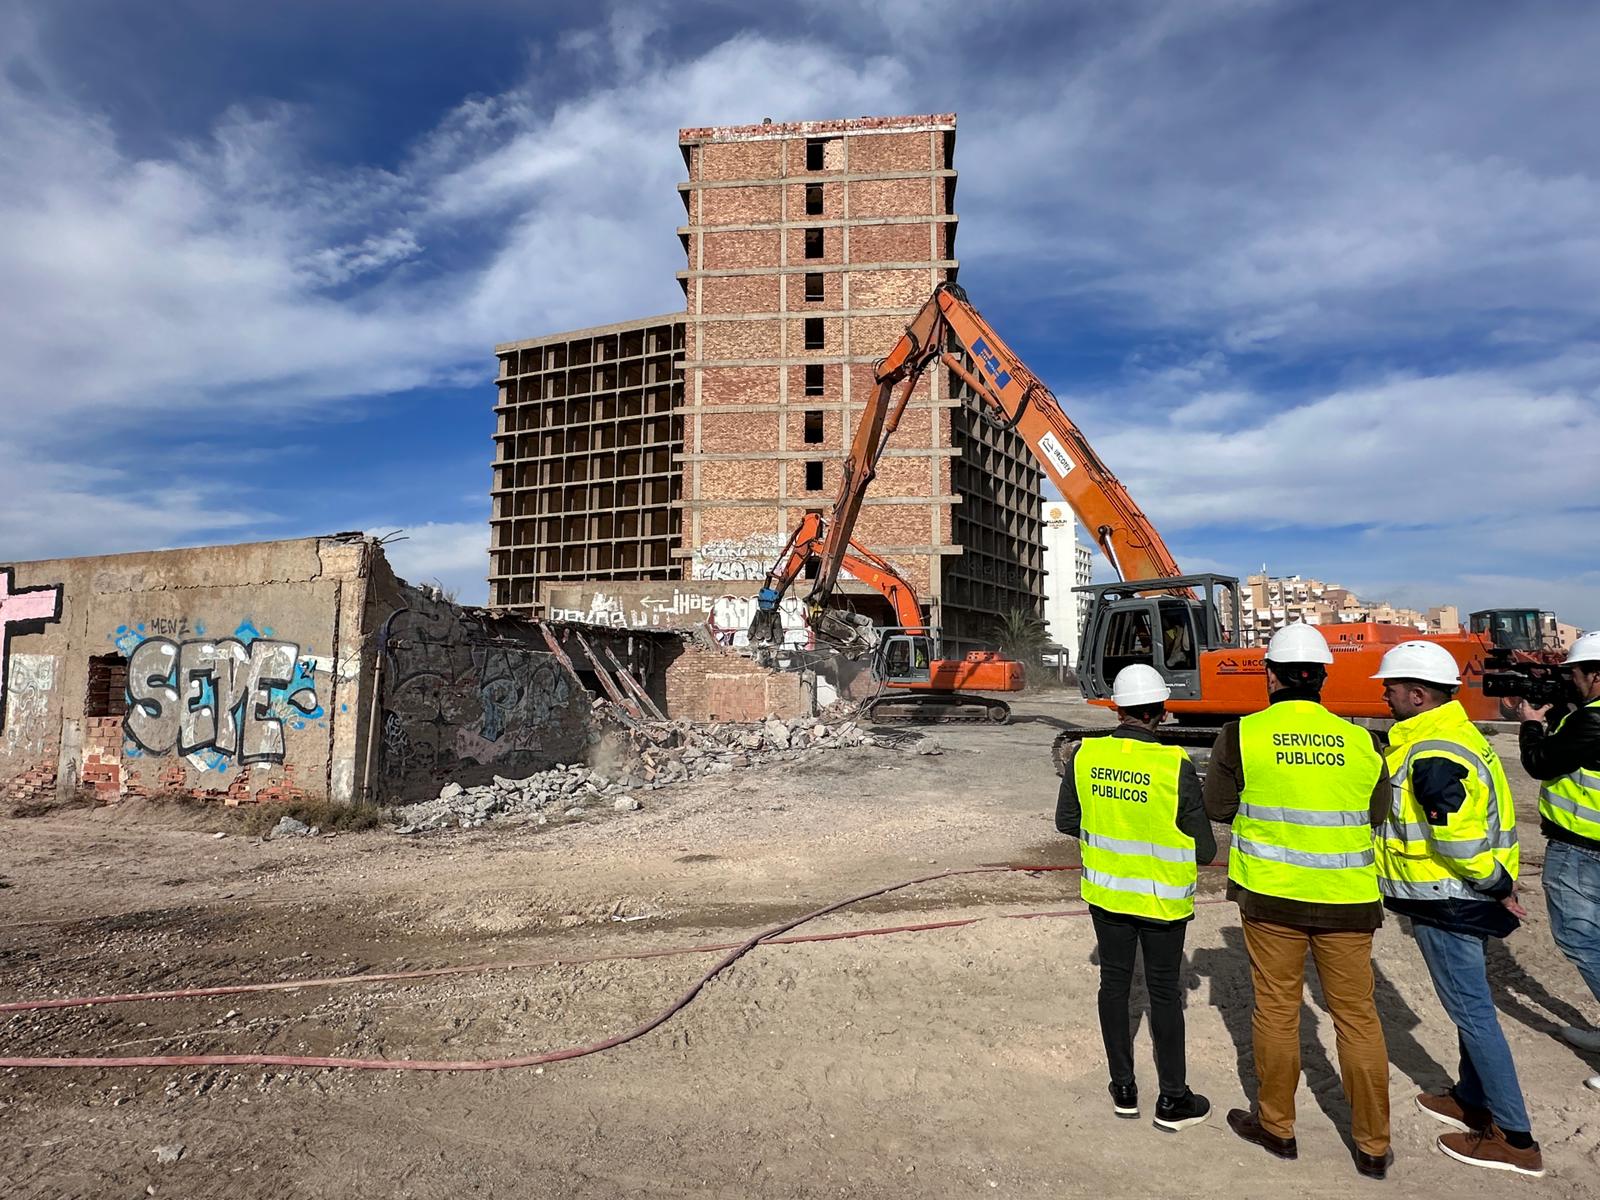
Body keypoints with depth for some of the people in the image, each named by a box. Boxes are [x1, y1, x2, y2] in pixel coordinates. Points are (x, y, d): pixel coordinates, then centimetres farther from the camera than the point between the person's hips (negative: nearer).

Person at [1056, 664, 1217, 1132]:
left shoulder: (1085, 756, -11)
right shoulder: (1175, 766, -21)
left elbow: (1067, 821, 1)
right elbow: (1204, 849, -13)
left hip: (1105, 891, 3)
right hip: (1162, 898, -3)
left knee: (1114, 983, 17)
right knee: (1164, 993, 13)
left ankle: (1123, 1089, 30)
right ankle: (1172, 1101, 27)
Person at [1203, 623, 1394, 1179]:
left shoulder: (1240, 736, -10)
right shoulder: (1361, 742, -3)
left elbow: (1218, 808, -2)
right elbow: (1377, 812, 10)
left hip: (1270, 894, -2)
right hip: (1346, 899, 2)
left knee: (1276, 1010, 12)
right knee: (1357, 1016, 13)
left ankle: (1277, 1126, 27)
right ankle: (1373, 1146, 25)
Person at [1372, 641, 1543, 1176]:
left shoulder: (1432, 755, -25)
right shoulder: (1454, 733, 9)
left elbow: (1460, 840, -27)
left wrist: (1498, 887, -15)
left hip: (1446, 901, -10)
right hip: (1459, 897, 10)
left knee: (1471, 1010, 0)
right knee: (1470, 1002, 21)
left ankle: (1515, 1138, 10)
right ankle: (1473, 1100, 36)